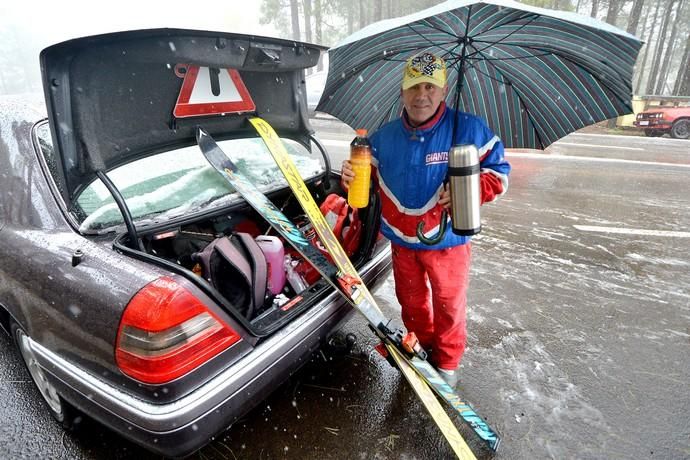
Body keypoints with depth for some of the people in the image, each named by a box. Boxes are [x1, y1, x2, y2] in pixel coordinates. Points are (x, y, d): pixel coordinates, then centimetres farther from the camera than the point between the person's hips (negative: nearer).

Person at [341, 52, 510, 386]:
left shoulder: (468, 129, -13)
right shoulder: (385, 135, 0)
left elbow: (499, 171, -7)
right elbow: (373, 178, 10)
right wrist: (352, 177, -13)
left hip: (447, 241, -3)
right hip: (401, 240, 4)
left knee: (448, 305, 13)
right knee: (411, 301, 21)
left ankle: (447, 362, 40)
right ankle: (422, 348, 49)